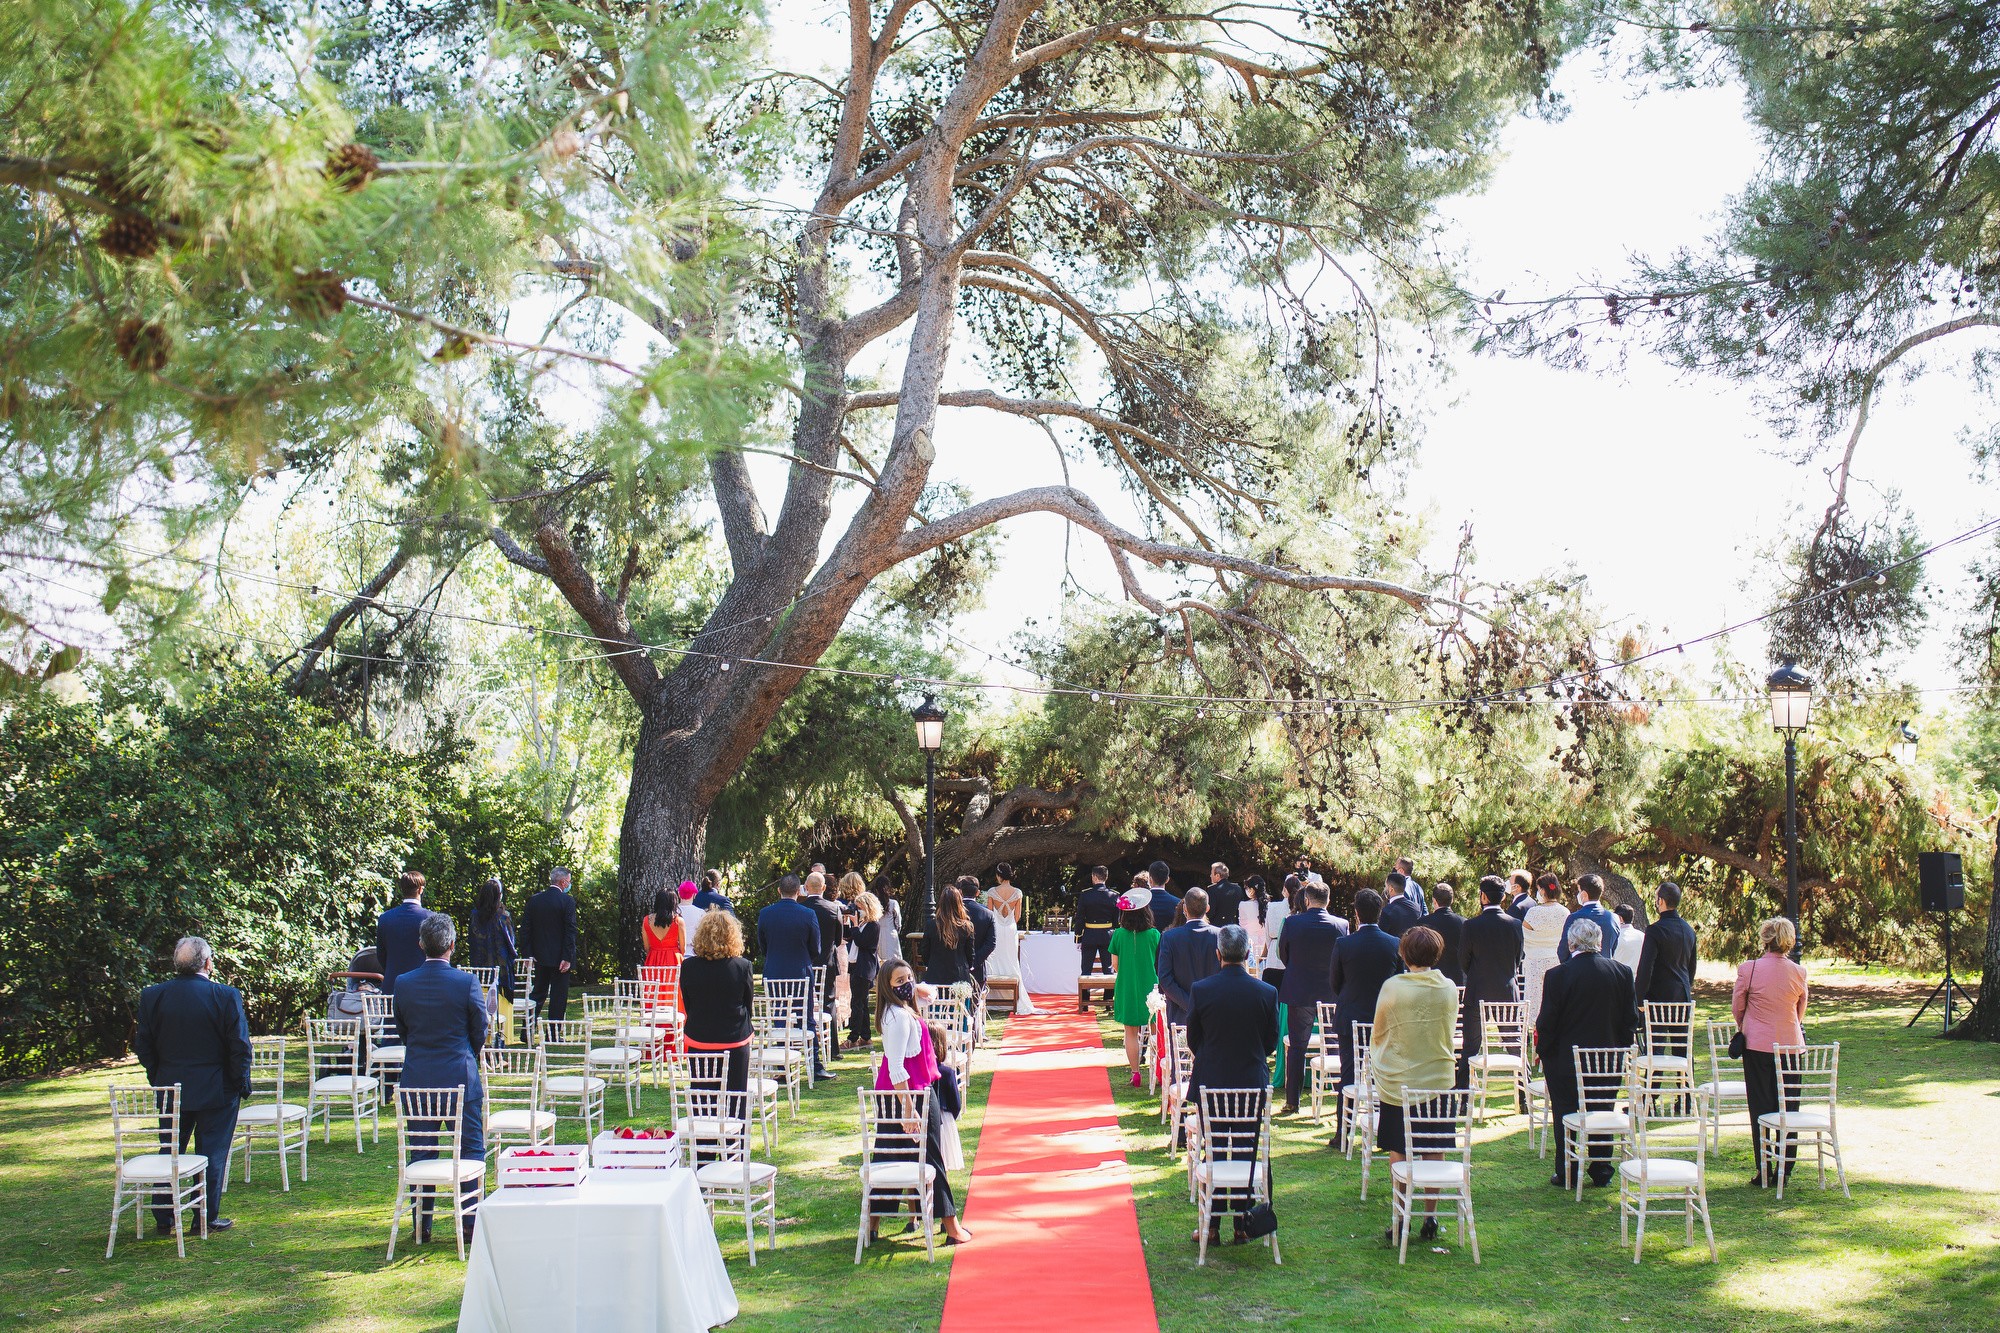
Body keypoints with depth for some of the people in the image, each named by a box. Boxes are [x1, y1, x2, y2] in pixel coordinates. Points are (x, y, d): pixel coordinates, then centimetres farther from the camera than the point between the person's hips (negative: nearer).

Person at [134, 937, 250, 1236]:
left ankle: (163, 1220, 19)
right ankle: (207, 1219, 11)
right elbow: (240, 1046, -12)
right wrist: (241, 1084, -1)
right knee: (212, 1154, 6)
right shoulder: (226, 996, -14)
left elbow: (143, 1046, 3)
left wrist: (158, 1080, 13)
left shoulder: (152, 996, -3)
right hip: (217, 1089, -3)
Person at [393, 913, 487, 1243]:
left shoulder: (404, 984, -3)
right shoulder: (466, 983, -12)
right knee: (470, 1150, 7)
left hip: (417, 1079, 3)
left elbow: (402, 1030, 9)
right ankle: (471, 1224, 7)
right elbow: (480, 1033, -1)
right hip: (460, 1078, -3)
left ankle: (422, 1226, 15)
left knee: (420, 1153, 11)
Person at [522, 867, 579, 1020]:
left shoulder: (534, 900, 4)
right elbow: (570, 931, -15)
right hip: (559, 957, -5)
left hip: (540, 956, 5)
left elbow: (525, 927, 5)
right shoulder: (567, 901, -11)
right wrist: (567, 957, -13)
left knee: (538, 993, 15)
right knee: (558, 996, 2)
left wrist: (529, 954, 7)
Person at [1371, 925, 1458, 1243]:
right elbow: (1449, 1030, 10)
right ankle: (1431, 1217, 15)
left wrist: (1377, 1060, 18)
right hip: (1439, 1079, 2)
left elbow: (1378, 1033, 0)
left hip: (1398, 1082, -2)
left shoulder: (1392, 987, -13)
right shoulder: (1449, 988, -5)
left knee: (1399, 1150, 7)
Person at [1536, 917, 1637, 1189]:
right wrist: (1620, 1050, 13)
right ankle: (1601, 1171, 19)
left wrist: (1542, 1050, 2)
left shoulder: (1557, 975, -17)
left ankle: (1566, 1174, 11)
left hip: (1565, 1059, -3)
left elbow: (1546, 1022, -13)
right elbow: (1630, 1018, 2)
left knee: (1566, 1115, 9)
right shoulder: (1622, 973, -4)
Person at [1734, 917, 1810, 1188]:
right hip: (1791, 1045, 2)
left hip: (1757, 1046, -2)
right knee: (1788, 1107, 10)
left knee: (1761, 1108, 4)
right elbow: (1801, 1012, 10)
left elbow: (1737, 1008, 0)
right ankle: (1784, 1171, 12)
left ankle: (1764, 1172, 4)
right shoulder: (1798, 972, -4)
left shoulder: (1748, 969, -12)